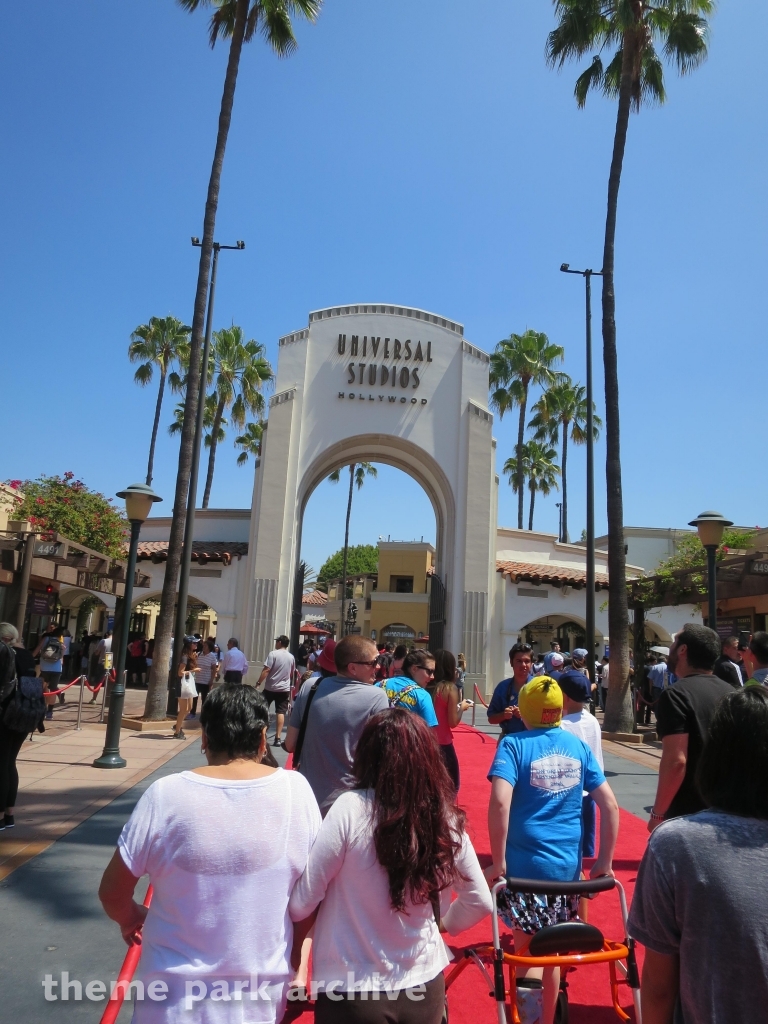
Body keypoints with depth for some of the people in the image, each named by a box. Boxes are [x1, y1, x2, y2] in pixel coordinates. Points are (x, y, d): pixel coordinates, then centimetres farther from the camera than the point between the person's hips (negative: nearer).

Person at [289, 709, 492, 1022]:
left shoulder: (351, 808, -22)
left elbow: (300, 904, -17)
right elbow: (479, 903, 2)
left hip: (351, 992, -3)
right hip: (425, 986, 4)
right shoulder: (445, 817, -10)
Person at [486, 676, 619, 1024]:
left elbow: (500, 802, -24)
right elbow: (610, 804, 1)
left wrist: (497, 862, -16)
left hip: (525, 865, -5)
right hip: (568, 866, 5)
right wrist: (605, 861, 8)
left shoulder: (514, 744, -10)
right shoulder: (578, 745, 3)